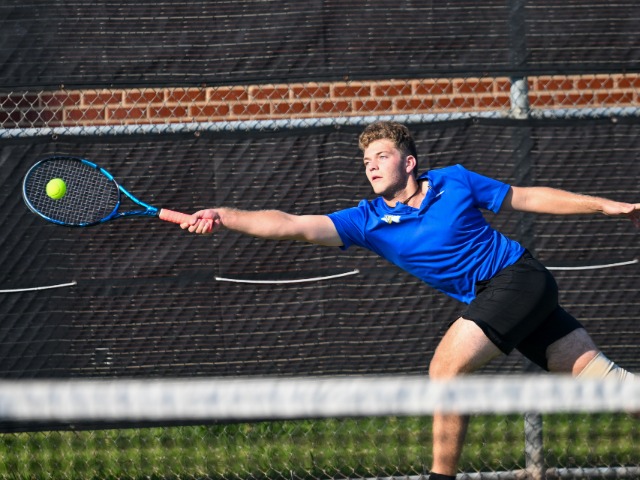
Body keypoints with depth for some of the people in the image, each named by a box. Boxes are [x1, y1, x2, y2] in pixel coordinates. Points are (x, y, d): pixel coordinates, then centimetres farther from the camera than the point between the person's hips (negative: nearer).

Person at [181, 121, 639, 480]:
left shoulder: (455, 181, -6)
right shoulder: (369, 221, 0)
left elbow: (526, 197, 5)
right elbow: (293, 225, -10)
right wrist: (224, 216, -22)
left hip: (519, 277, -5)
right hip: (488, 298, 5)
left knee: (447, 366, -18)